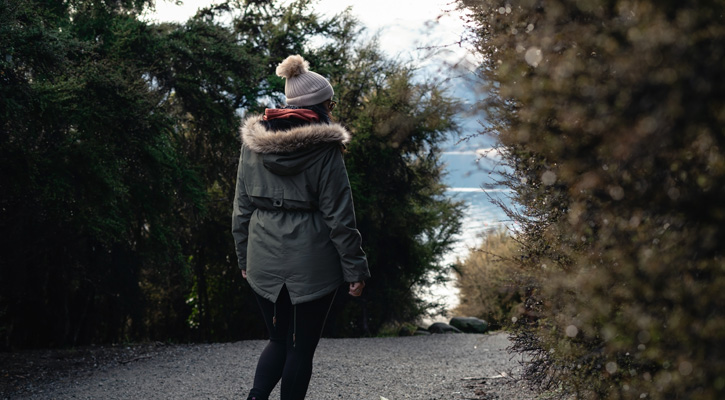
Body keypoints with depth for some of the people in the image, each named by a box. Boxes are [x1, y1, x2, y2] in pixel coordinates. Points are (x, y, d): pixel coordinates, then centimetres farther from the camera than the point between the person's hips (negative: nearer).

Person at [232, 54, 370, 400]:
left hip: (264, 260, 5)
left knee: (279, 341, 19)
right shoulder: (324, 147, -10)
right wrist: (355, 269, -3)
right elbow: (339, 215, -9)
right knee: (301, 346, 8)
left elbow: (242, 206, 9)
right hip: (312, 262, -4)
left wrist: (244, 257, 19)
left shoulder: (253, 142, 5)